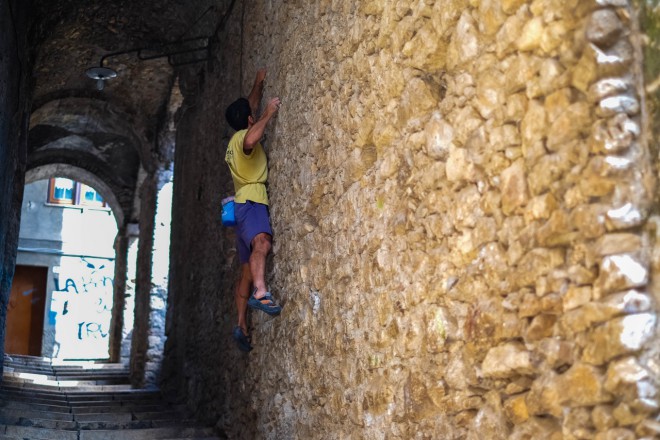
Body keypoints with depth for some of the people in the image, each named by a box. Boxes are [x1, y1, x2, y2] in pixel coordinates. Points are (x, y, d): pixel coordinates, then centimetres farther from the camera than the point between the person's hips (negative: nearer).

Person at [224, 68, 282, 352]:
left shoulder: (236, 141, 27)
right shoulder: (243, 136, 0)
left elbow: (250, 107, 44)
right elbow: (251, 141, -28)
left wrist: (259, 84, 47)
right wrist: (269, 114, -17)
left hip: (243, 205, 10)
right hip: (250, 201, -10)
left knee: (246, 271, 5)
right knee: (262, 243, -38)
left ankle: (242, 327, 2)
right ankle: (260, 293, -62)